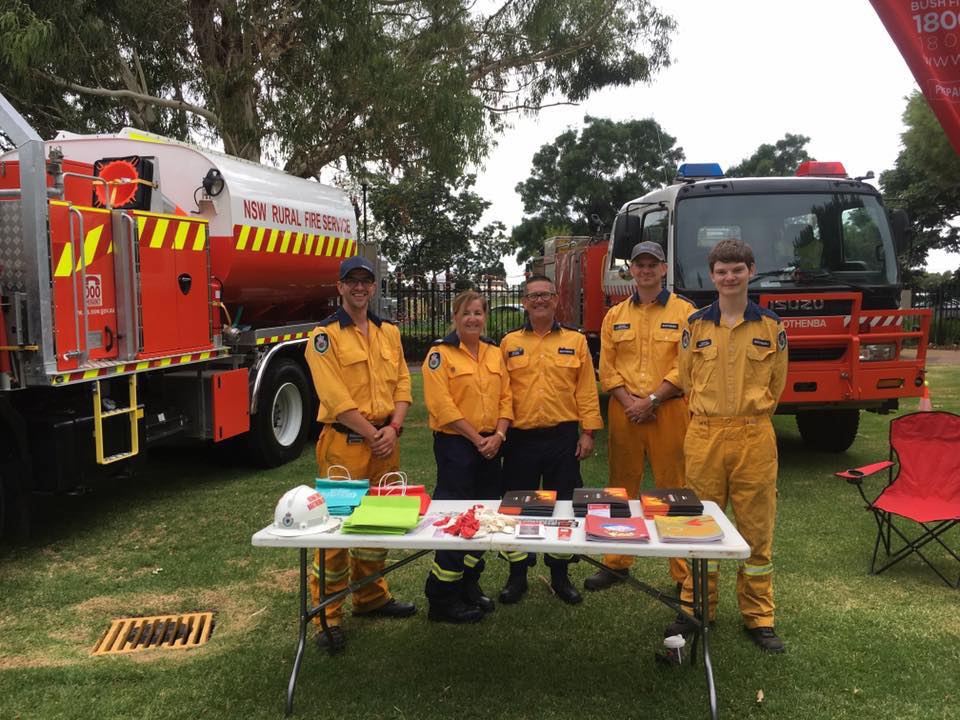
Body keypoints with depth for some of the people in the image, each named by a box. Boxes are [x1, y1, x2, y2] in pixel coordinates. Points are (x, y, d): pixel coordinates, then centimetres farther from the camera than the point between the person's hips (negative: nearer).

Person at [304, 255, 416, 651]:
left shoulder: (389, 332, 12)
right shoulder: (324, 335, -7)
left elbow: (402, 384, 9)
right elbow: (336, 397, -15)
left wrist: (392, 428, -6)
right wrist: (372, 435, -14)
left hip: (385, 441, 6)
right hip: (345, 442, -6)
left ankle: (371, 598, 31)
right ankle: (327, 613, 11)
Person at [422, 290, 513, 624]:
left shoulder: (495, 353, 12)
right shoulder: (440, 353, -7)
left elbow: (506, 397, 9)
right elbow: (442, 404, -14)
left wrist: (498, 435, -6)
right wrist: (477, 438, -14)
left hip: (490, 446, 6)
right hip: (455, 444, -6)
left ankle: (468, 584, 27)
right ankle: (442, 598, 7)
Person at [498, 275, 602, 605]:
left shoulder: (576, 341, 4)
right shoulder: (509, 343, 6)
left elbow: (586, 389, 2)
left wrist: (587, 432, -2)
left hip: (563, 438, 0)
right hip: (520, 438, 1)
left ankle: (560, 576, 22)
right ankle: (518, 575, 22)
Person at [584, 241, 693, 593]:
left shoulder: (683, 311, 2)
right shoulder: (615, 316, 12)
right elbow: (607, 368, 7)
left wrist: (651, 400, -13)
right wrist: (628, 402, -7)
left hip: (668, 411, -3)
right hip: (624, 412, 3)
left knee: (674, 488, 0)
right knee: (622, 487, 9)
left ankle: (684, 572, 10)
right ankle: (616, 563, 20)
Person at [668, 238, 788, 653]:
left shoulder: (771, 326, 3)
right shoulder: (695, 325, 4)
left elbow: (776, 383, 12)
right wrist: (711, 415, 11)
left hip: (754, 436, 0)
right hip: (704, 436, 1)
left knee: (756, 528, 6)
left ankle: (758, 616, 19)